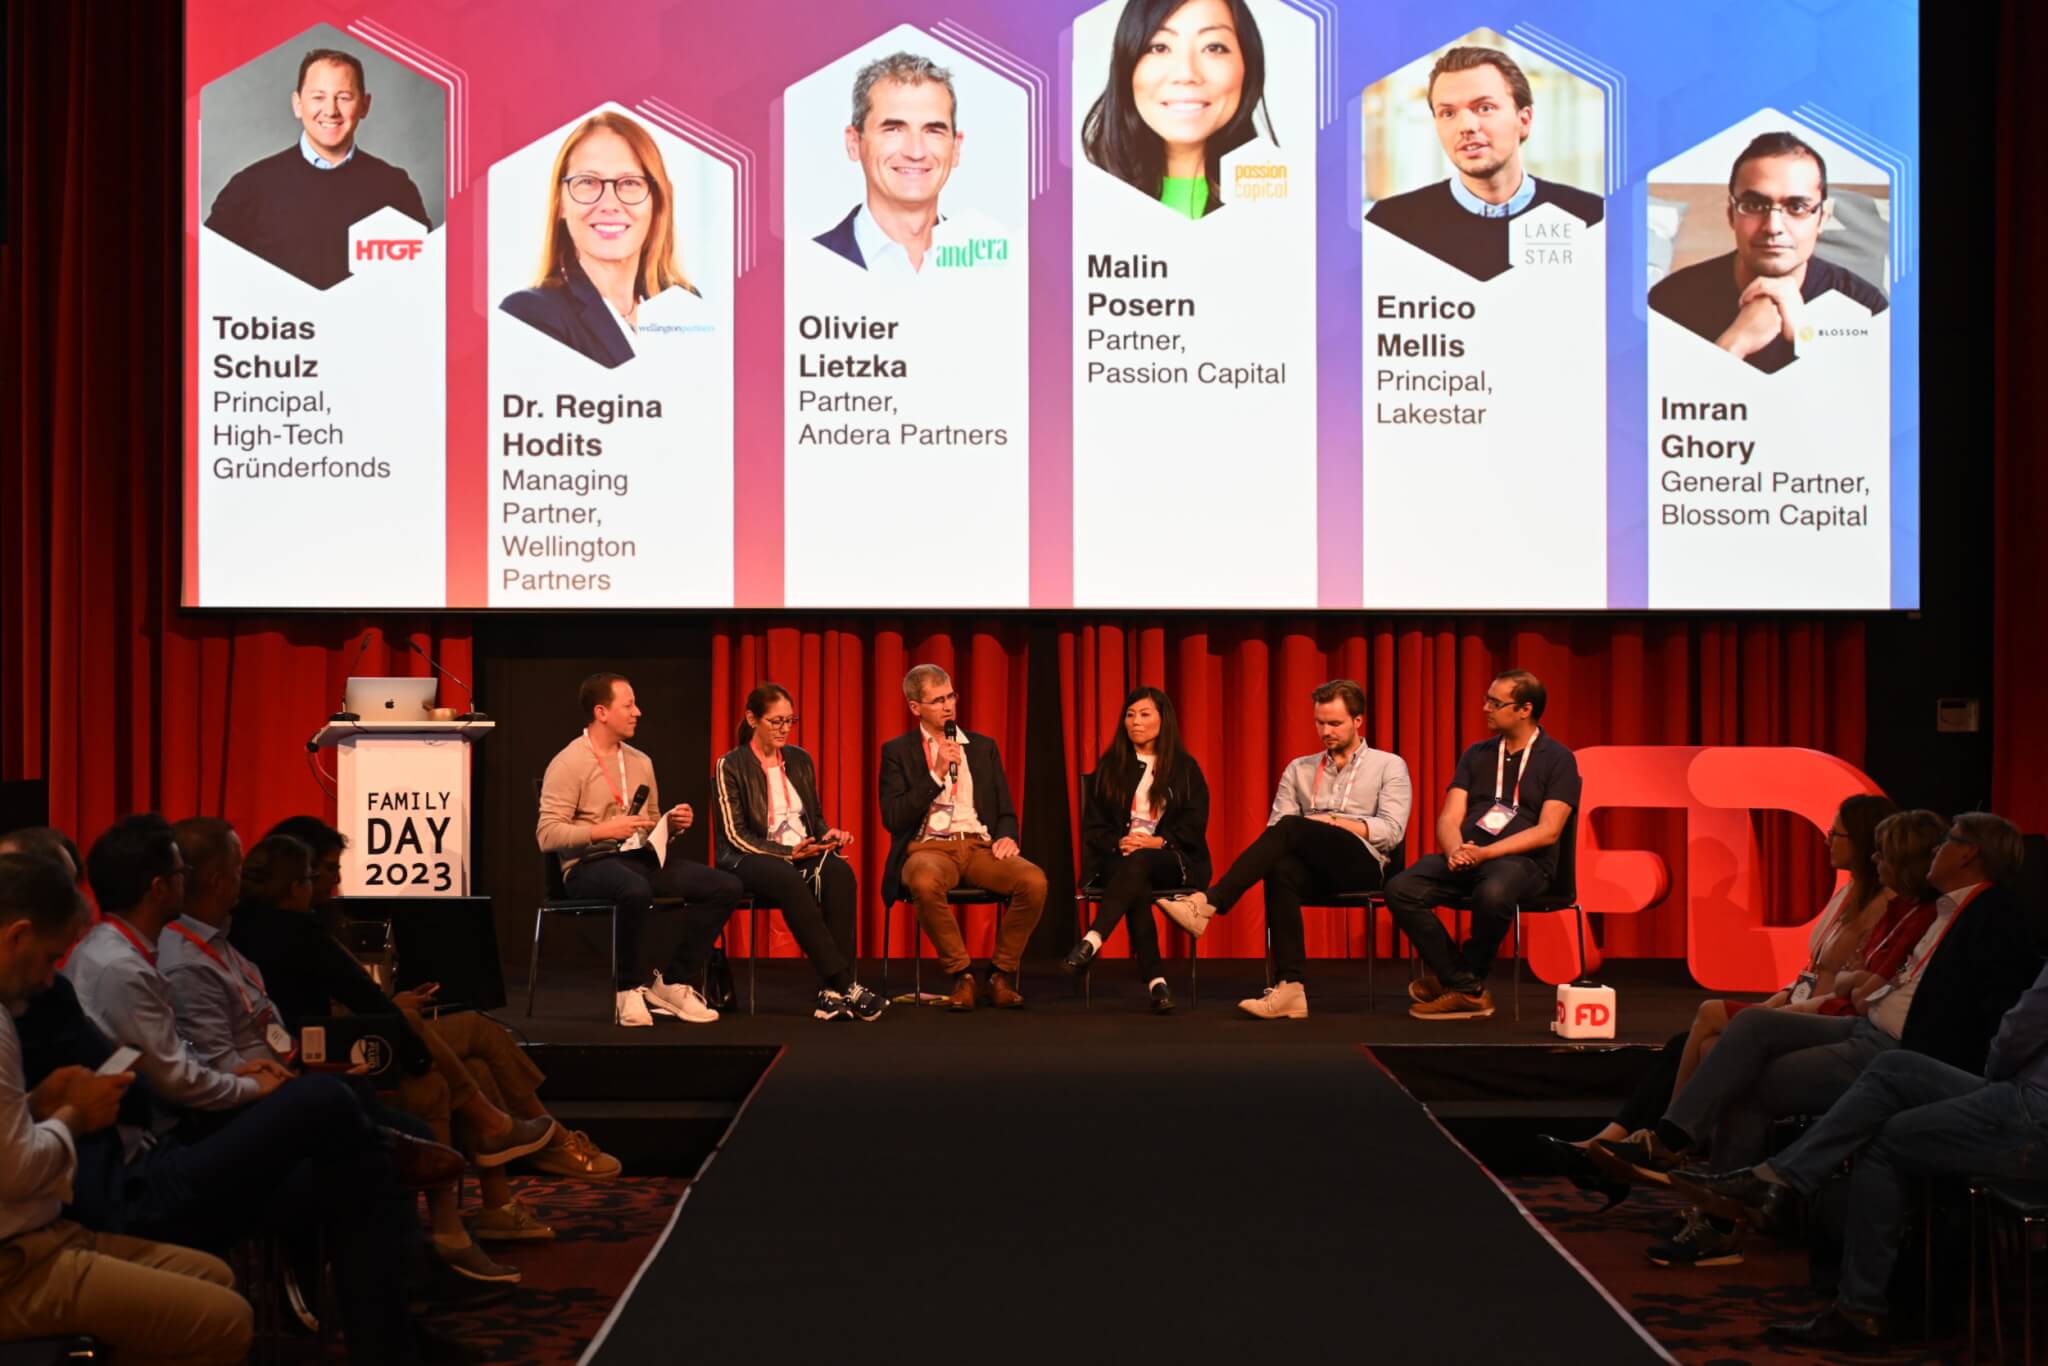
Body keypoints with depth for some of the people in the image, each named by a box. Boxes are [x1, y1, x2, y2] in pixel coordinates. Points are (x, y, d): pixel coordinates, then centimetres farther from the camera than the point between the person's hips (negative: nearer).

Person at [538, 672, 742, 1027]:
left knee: (725, 886, -10)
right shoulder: (568, 764, -6)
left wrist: (671, 825, 1)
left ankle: (674, 983, -3)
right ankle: (630, 988, -18)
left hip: (640, 857, 7)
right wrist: (603, 830, -24)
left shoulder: (640, 762, 16)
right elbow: (547, 835, -14)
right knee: (636, 890, -41)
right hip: (589, 864, -7)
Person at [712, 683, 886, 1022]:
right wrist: (787, 853, -18)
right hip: (751, 859, -5)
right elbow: (736, 834, -7)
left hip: (804, 853, 5)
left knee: (839, 872, -32)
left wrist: (827, 834, -2)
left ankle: (833, 991, -36)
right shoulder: (731, 766, -1)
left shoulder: (800, 760, 15)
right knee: (790, 880, -40)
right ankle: (844, 984, -40)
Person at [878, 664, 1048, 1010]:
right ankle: (961, 973, -19)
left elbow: (1006, 811, 19)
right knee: (925, 883, -40)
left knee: (1034, 880, -28)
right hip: (929, 847, -3)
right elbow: (893, 819, -4)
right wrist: (937, 774, -10)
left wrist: (1006, 837, -5)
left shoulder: (983, 747, 18)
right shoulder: (898, 751, 8)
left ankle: (1001, 974, -10)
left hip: (980, 846, 3)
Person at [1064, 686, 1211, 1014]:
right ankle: (1155, 981, -47)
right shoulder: (1109, 766, 14)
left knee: (1139, 863, -38)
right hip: (1117, 857, 1)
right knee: (1136, 885, -36)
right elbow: (1092, 826, 8)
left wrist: (1157, 842, -15)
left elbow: (1194, 826, 2)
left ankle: (1092, 942, -53)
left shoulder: (1185, 768, 10)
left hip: (1171, 860, -1)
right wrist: (1119, 842, -13)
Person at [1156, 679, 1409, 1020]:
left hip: (1363, 865, -3)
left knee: (1292, 827, -32)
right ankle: (1290, 988, -43)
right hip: (1313, 867, 3)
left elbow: (1392, 831, -2)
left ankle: (1209, 903, -39)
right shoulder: (1299, 769, 24)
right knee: (1281, 870, -36)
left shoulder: (1389, 766, 12)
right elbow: (1275, 829, 13)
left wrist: (1333, 822, -9)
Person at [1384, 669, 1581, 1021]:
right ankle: (1468, 989, -16)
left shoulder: (1557, 760, 2)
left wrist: (1485, 853, -18)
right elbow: (1449, 818, 9)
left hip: (1522, 861, -5)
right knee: (1401, 889, -24)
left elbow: (1548, 832, -9)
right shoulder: (1476, 755, 17)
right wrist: (1456, 851, -15)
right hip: (1466, 857, 5)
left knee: (1493, 894, -41)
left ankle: (1451, 976, -14)